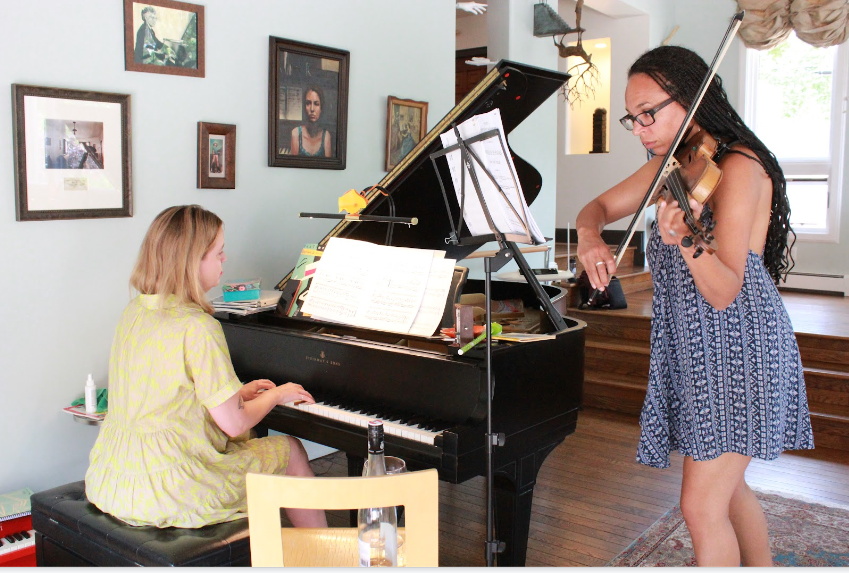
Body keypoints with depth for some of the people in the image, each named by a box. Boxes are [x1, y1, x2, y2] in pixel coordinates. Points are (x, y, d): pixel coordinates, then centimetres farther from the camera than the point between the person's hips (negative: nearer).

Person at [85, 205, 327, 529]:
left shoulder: (134, 313, 4)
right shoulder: (198, 327, -21)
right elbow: (233, 423, -17)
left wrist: (238, 393, 18)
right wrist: (276, 395, 3)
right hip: (166, 493, -8)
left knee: (246, 440, 28)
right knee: (290, 450, 11)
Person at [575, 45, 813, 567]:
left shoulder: (739, 167, -19)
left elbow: (723, 293, -26)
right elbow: (598, 207, 6)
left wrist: (686, 241, -45)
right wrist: (590, 237, -16)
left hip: (737, 350, -8)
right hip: (697, 347, 8)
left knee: (702, 508, -5)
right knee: (726, 487, 22)